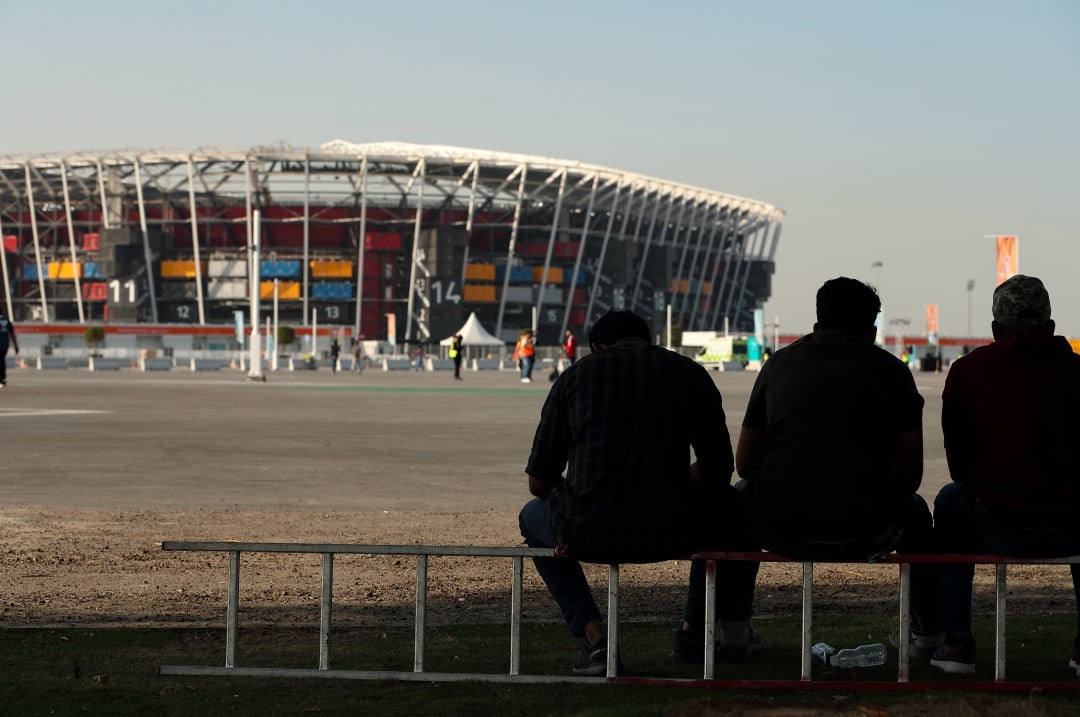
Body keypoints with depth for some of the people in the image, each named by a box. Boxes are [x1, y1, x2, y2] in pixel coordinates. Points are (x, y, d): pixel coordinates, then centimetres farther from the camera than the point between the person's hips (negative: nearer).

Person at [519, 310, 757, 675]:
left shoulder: (574, 375, 10)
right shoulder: (691, 374, 11)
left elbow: (539, 483, 9)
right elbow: (719, 470, 14)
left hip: (588, 534, -1)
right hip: (673, 533, 1)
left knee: (533, 516, 35)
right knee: (729, 502, 33)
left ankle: (592, 634, 15)